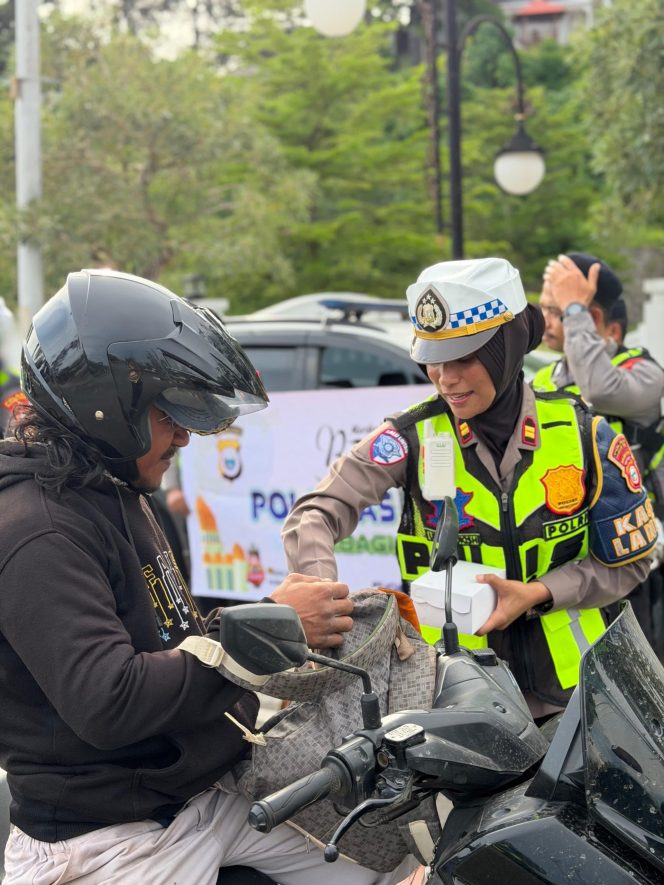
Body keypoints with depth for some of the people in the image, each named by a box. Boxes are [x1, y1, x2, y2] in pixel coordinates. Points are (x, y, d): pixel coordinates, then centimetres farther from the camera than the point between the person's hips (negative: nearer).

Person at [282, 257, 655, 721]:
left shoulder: (583, 435, -5)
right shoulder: (413, 437, -7)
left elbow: (628, 560, 1)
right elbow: (314, 516, -15)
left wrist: (537, 594, -14)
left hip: (570, 684, 1)